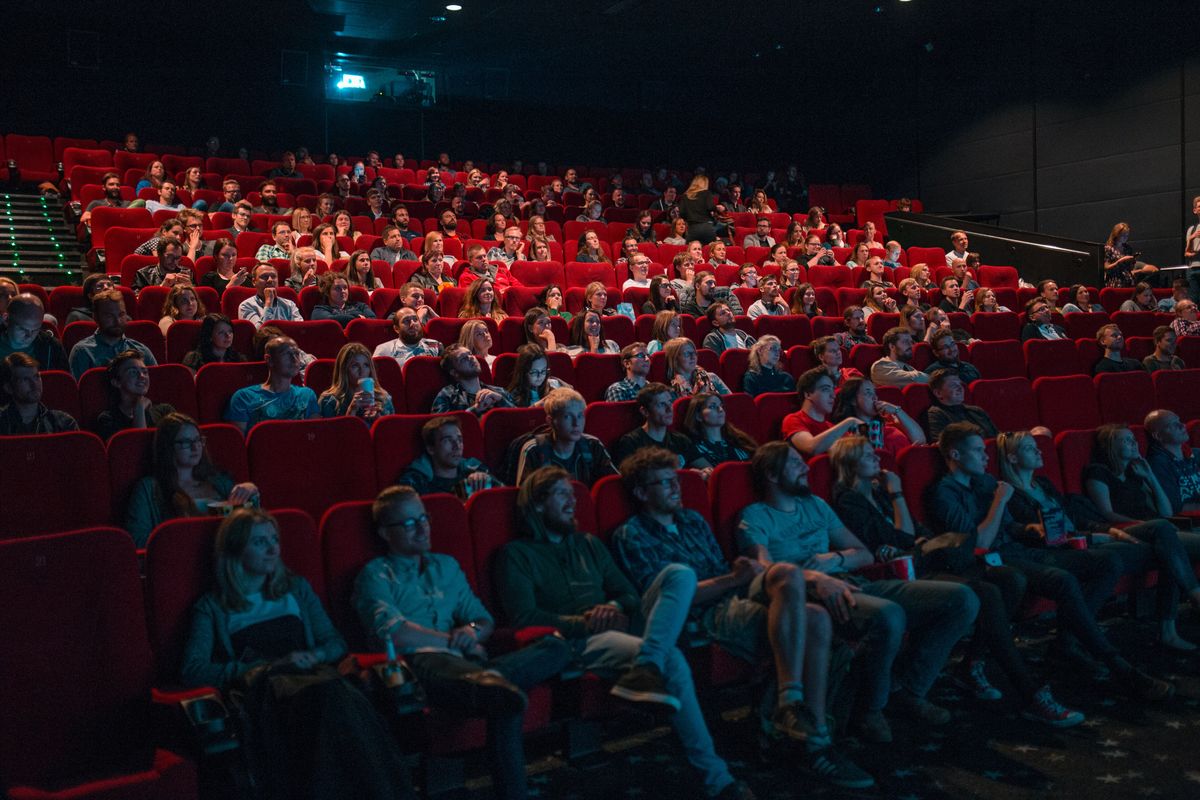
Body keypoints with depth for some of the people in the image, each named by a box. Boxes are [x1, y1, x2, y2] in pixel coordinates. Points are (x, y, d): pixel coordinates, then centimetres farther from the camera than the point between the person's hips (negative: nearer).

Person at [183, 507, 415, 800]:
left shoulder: (297, 589, 25)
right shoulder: (212, 607, 13)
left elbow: (336, 643, 22)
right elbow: (192, 671, -2)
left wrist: (315, 656, -3)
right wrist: (271, 665, -9)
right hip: (261, 689, -3)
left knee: (344, 696, -37)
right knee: (327, 692, -39)